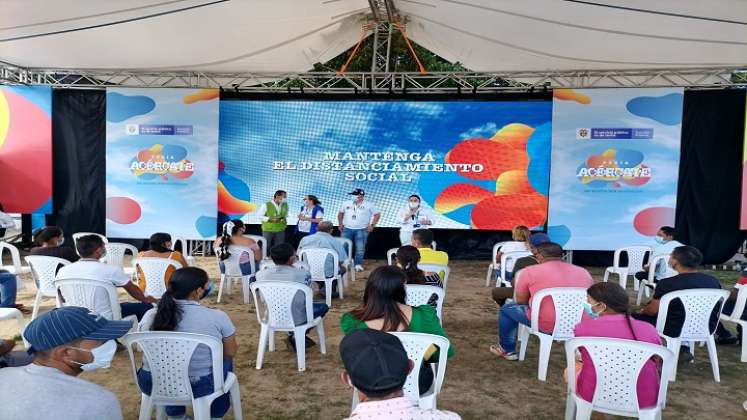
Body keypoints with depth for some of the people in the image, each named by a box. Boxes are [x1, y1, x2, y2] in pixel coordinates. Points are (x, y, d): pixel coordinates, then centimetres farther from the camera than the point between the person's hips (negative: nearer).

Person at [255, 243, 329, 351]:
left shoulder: (261, 274, -12)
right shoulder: (303, 274, -20)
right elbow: (307, 298, -4)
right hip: (297, 320, -5)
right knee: (323, 306, 21)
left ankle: (293, 335, 25)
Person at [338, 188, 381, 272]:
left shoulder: (368, 205, -1)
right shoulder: (346, 204, 9)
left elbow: (377, 214, 3)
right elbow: (340, 213, 20)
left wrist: (372, 225, -4)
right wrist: (340, 224, 11)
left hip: (361, 230, -2)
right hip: (347, 229, 2)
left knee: (360, 248, -1)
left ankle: (358, 265, 9)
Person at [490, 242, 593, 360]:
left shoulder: (531, 271, -6)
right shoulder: (584, 272, 6)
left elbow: (521, 301, 2)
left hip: (546, 325, -5)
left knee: (506, 309, 21)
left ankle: (507, 350, 34)